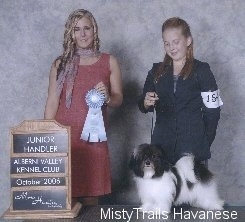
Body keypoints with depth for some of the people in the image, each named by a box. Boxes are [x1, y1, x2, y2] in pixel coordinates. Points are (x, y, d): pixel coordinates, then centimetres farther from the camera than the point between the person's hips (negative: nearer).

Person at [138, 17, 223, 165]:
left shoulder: (201, 70, -1)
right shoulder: (157, 71, 10)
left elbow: (212, 112, -2)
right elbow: (143, 106, 10)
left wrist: (204, 145, -1)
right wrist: (146, 103, -12)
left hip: (192, 147, -3)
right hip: (161, 145, 3)